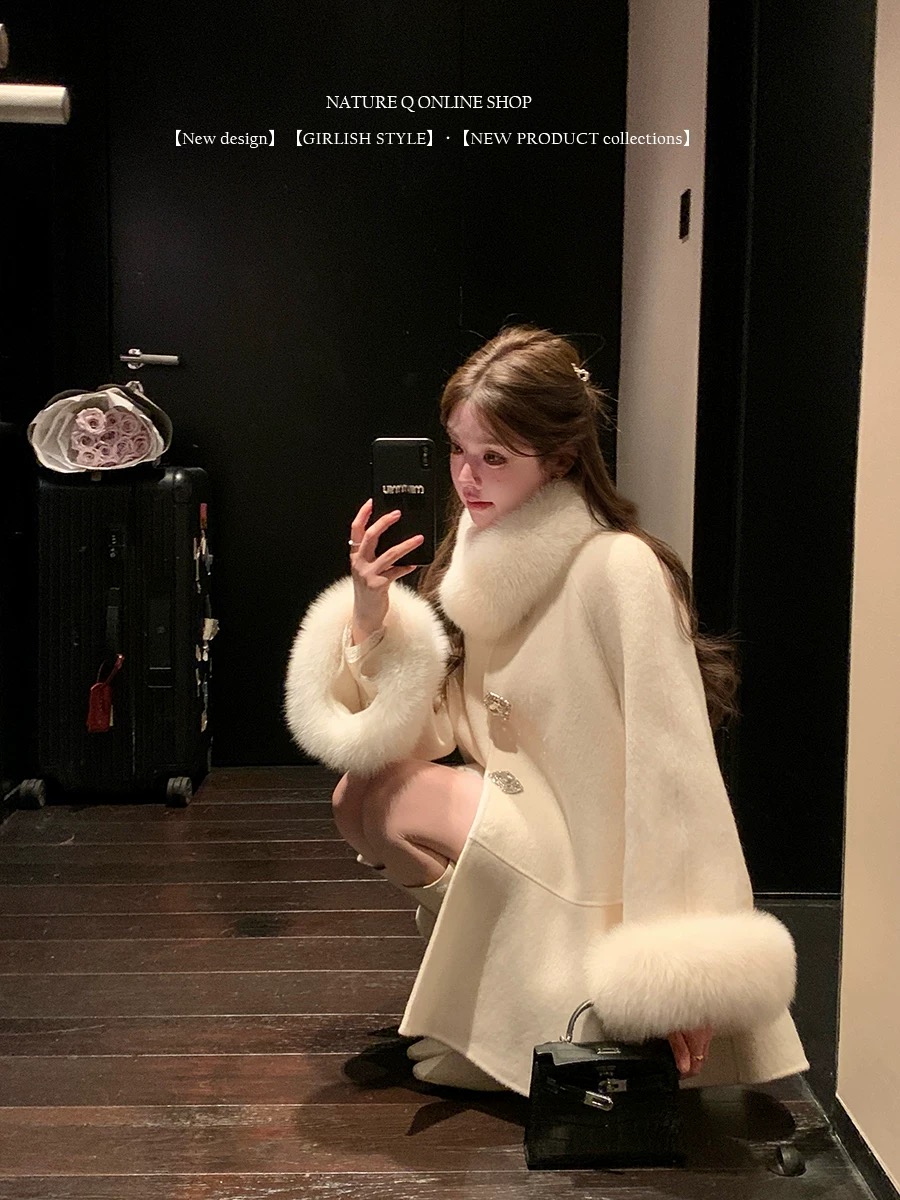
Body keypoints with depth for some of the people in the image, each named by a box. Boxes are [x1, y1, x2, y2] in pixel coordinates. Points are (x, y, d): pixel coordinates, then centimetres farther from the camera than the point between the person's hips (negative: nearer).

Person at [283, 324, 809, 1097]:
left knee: (394, 799, -17)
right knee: (361, 792, -3)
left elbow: (673, 770, -24)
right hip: (531, 842, 7)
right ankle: (477, 973, 15)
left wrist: (677, 971, -24)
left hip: (600, 887, -7)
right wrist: (369, 621, -17)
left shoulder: (621, 568, -22)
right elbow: (421, 734, -1)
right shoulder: (486, 554, 2)